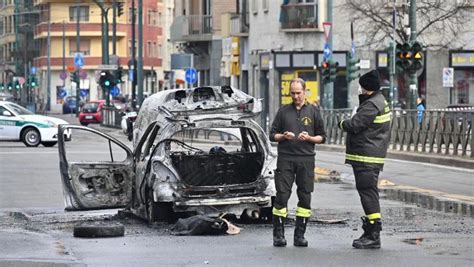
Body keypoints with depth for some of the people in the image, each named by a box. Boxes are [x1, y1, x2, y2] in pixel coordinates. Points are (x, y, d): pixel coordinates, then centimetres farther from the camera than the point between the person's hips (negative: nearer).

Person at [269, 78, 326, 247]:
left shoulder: (313, 111, 9)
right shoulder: (283, 111, 11)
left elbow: (322, 137, 10)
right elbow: (272, 135, 13)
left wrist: (309, 138, -9)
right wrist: (283, 136, -8)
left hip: (306, 159, 1)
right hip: (285, 159, 0)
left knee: (305, 198, 0)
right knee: (282, 195, -6)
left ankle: (300, 235, 6)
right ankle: (278, 234, -3)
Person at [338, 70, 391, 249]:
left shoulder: (372, 105, -18)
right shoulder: (379, 101, 17)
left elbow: (355, 125, -19)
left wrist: (342, 123, -1)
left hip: (366, 158, -11)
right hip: (371, 157, 11)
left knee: (368, 193, -10)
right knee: (368, 193, 16)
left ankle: (373, 236, -10)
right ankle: (370, 233, 23)